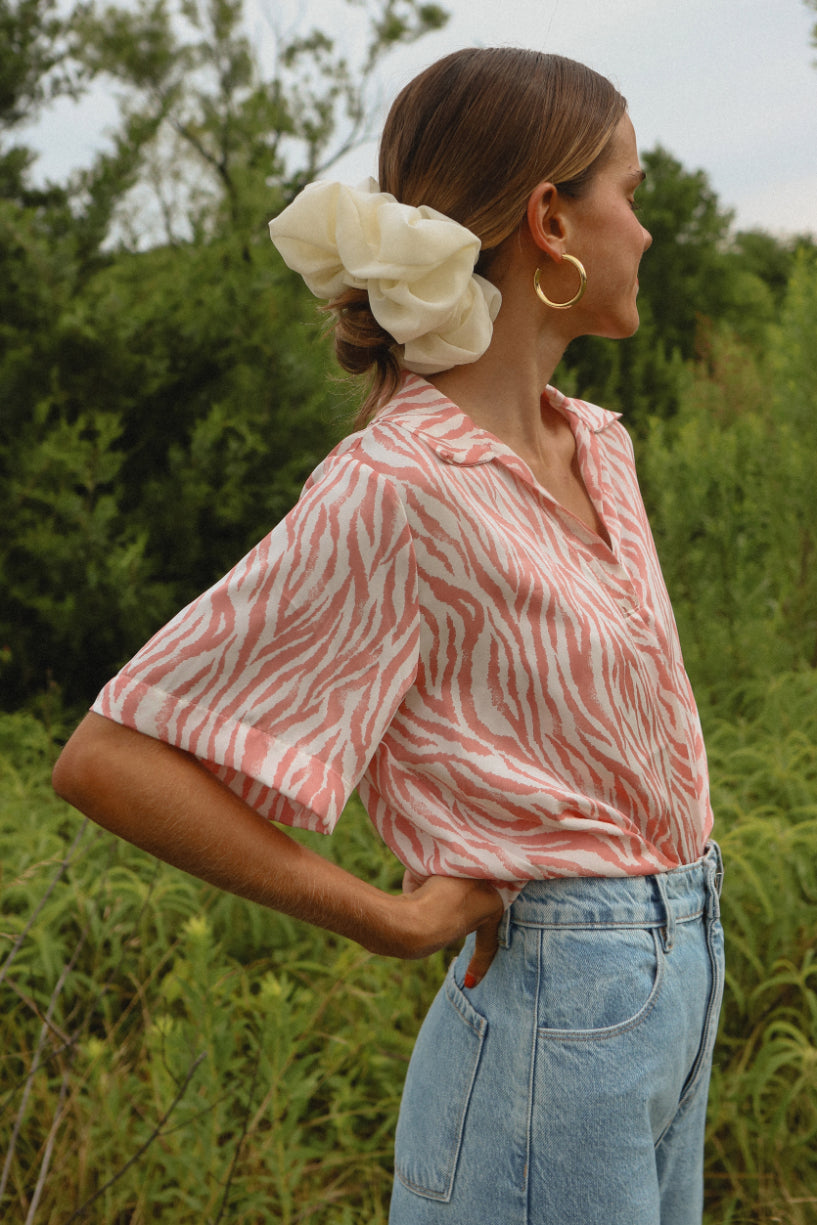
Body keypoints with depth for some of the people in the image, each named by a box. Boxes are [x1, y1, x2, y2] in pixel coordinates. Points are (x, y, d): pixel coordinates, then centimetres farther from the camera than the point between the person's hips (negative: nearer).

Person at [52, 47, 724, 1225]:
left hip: (679, 983, 8)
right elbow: (108, 757, -22)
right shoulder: (398, 487, -22)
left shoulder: (597, 443, 5)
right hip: (553, 1013, -8)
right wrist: (392, 920, -18)